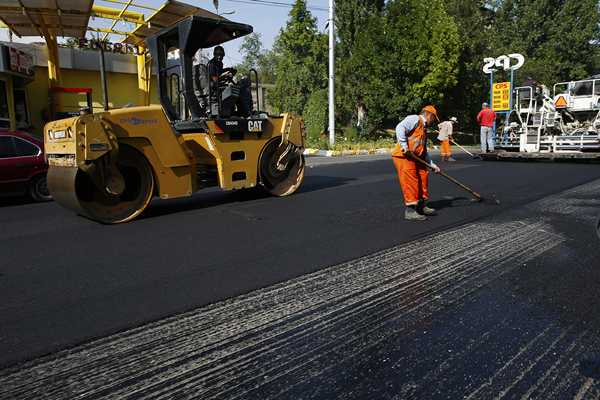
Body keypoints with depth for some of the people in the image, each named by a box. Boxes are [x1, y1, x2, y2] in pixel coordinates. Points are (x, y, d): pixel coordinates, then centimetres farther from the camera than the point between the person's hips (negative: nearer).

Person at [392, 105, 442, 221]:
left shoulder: (423, 130, 29)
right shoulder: (415, 119, -2)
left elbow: (424, 152, 31)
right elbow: (400, 128, -21)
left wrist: (433, 166, 28)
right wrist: (404, 146, -27)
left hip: (414, 158, 10)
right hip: (403, 156, -10)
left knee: (423, 175, 13)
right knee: (411, 182, -10)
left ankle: (421, 207, 24)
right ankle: (410, 211, -5)